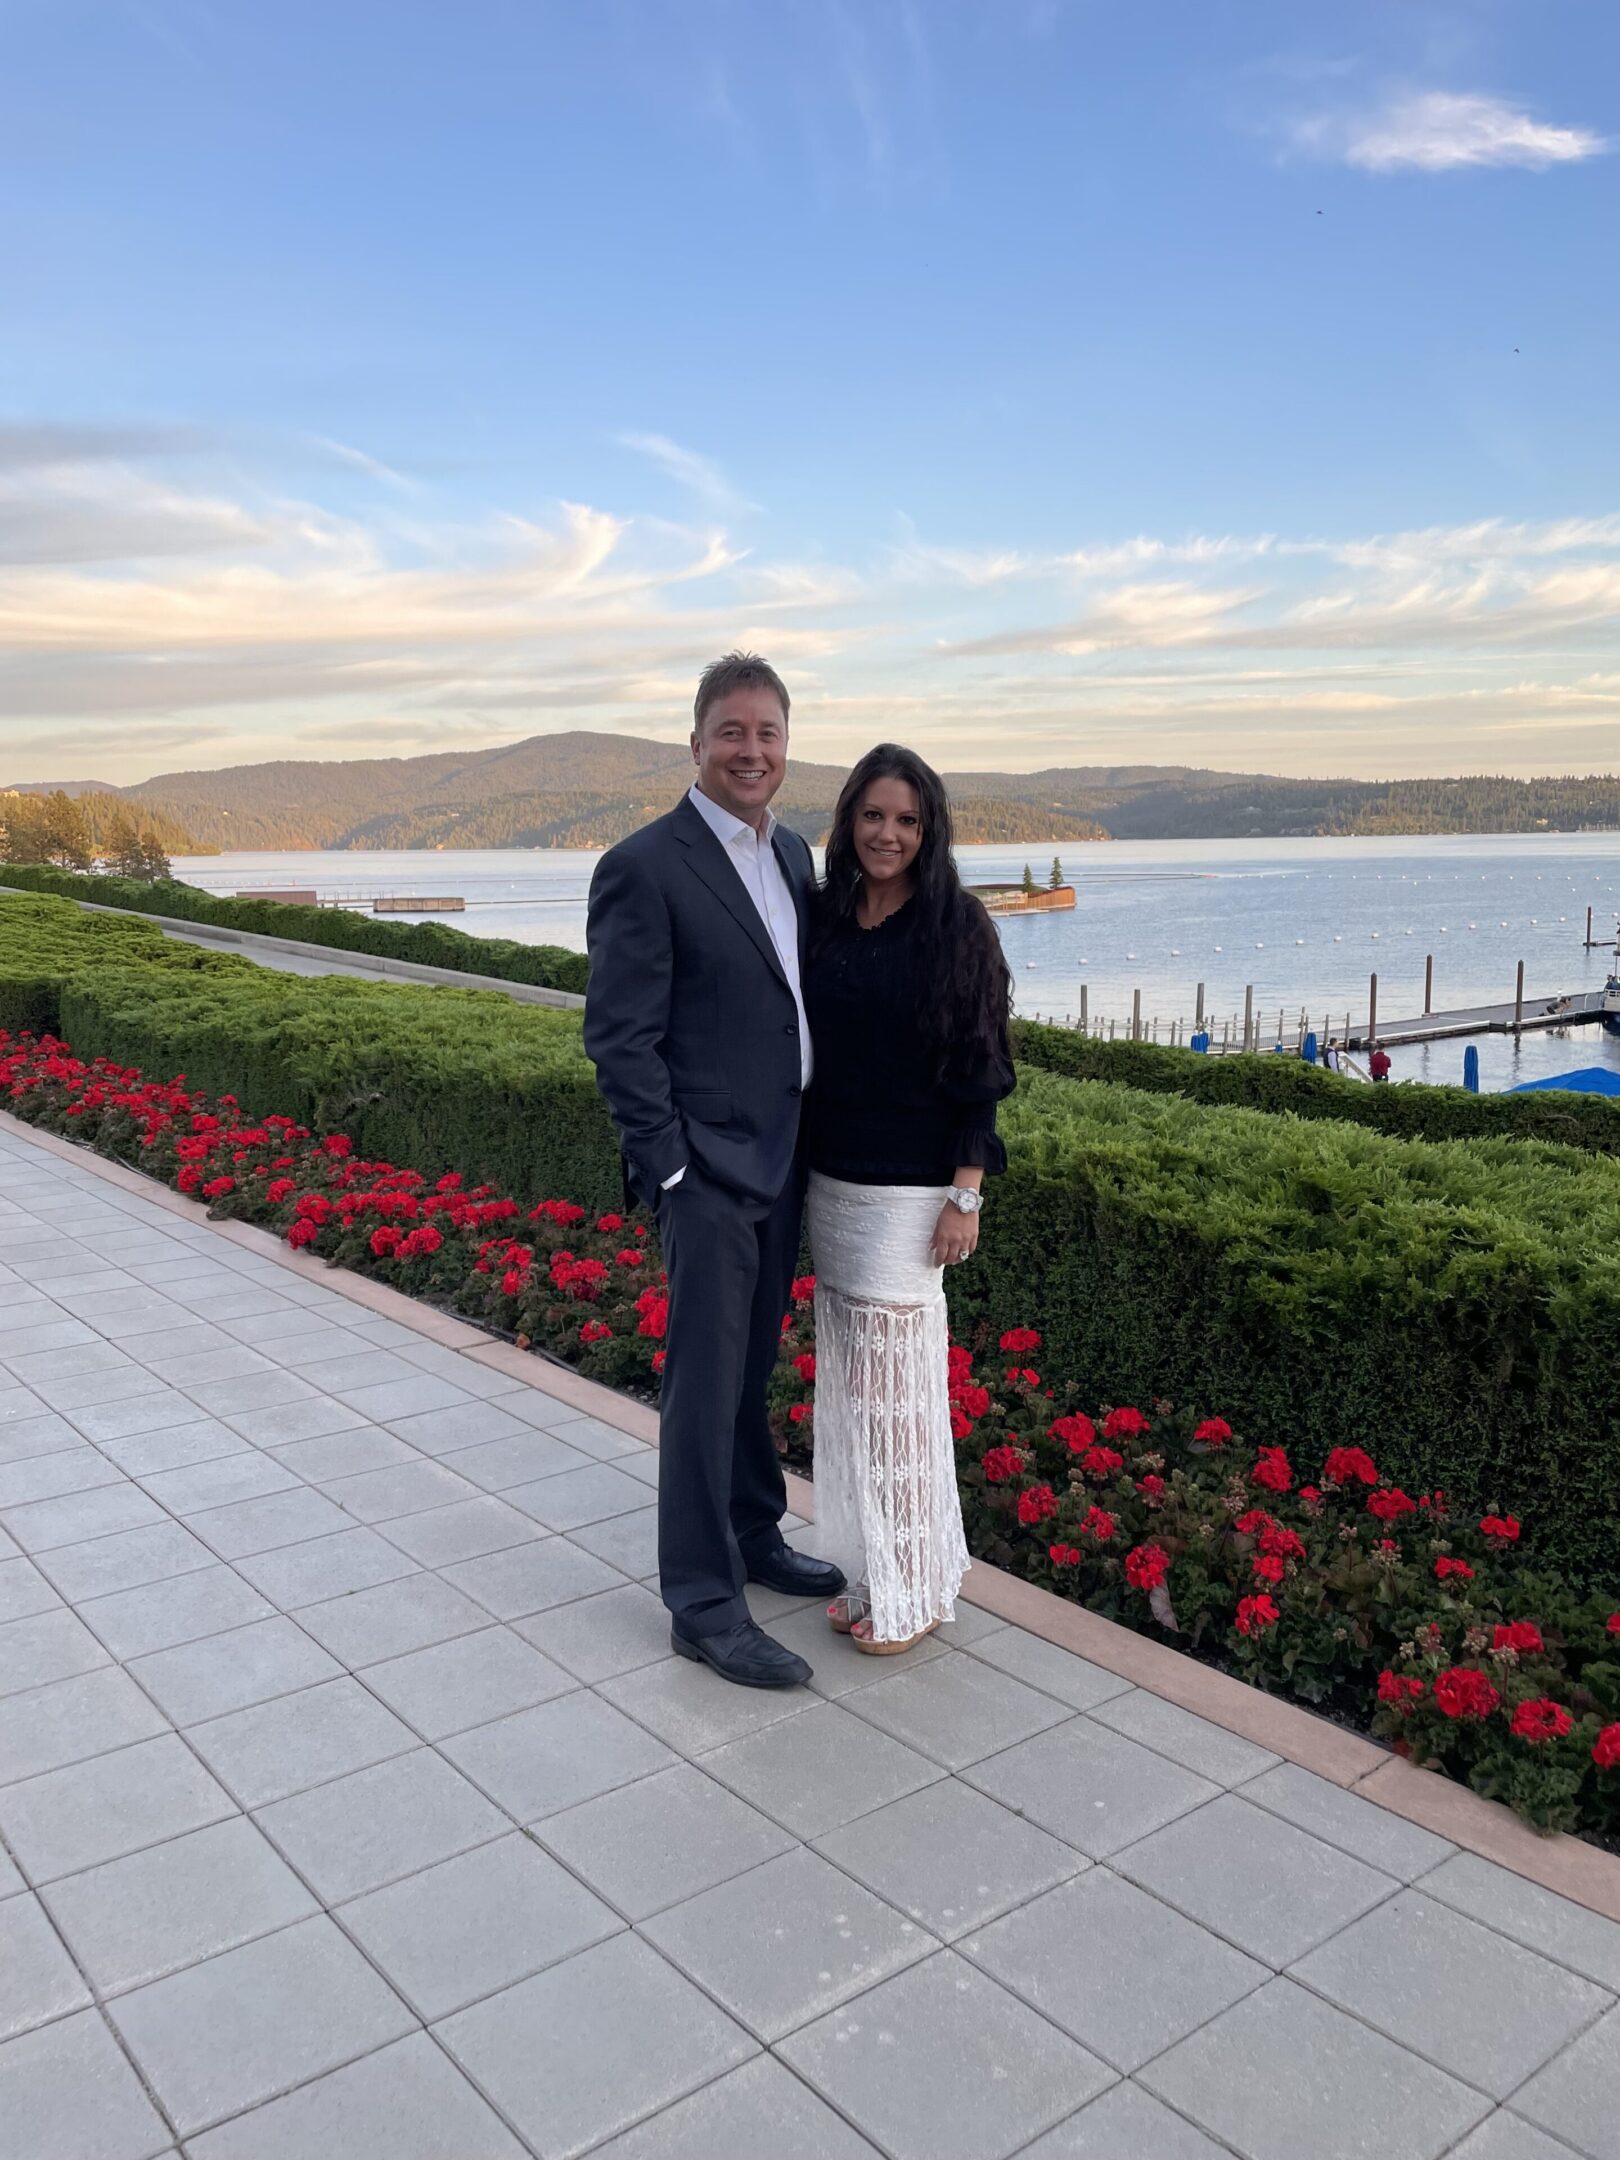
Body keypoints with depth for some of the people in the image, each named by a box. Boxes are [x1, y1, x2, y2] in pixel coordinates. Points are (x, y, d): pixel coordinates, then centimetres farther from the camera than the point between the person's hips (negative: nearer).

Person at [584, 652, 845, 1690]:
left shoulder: (794, 855, 11)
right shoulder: (644, 866, -13)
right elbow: (621, 1038, -15)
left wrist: (817, 1136, 12)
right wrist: (670, 1171, -17)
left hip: (783, 1158, 7)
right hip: (711, 1168, -7)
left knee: (752, 1363, 21)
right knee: (707, 1381, 1)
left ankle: (753, 1534, 38)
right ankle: (705, 1604, 14)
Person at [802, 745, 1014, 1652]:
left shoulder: (956, 927, -9)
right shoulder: (828, 919, 6)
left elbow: (979, 1068, -9)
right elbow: (812, 1051, 11)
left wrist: (966, 1194, -13)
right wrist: (803, 1164, 11)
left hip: (910, 1187, -6)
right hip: (833, 1179, 6)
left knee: (894, 1374, 0)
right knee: (852, 1372, 12)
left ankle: (915, 1587, 17)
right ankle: (873, 1570, 28)